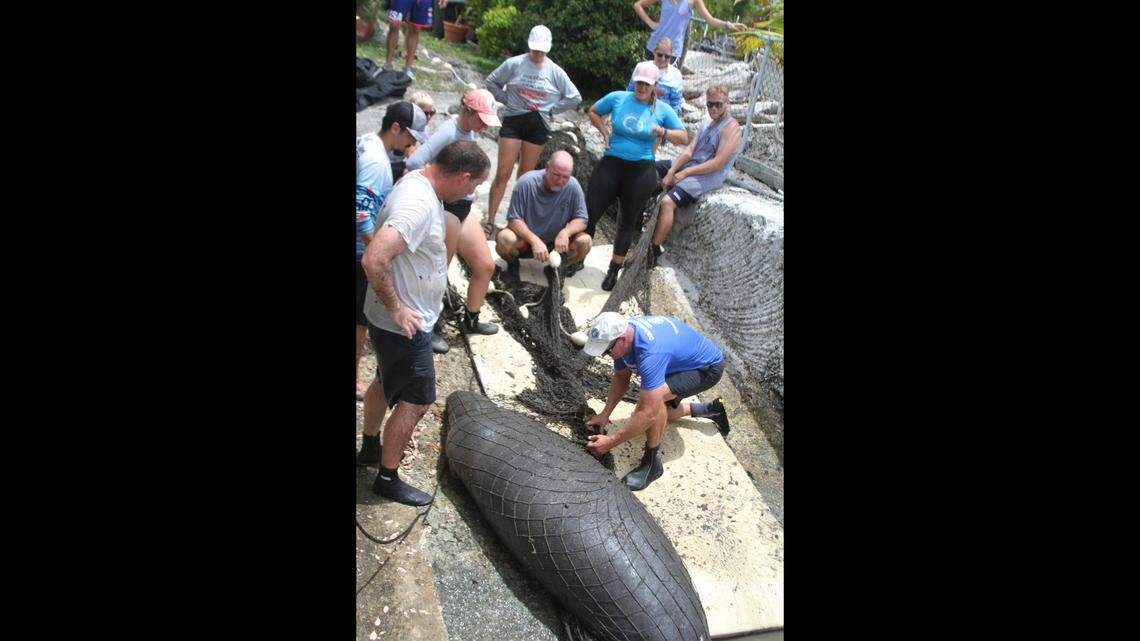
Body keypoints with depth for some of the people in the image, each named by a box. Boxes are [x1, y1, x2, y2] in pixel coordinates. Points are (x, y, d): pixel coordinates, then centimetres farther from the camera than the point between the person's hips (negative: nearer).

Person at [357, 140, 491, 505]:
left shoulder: (418, 182, 3)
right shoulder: (419, 204, -29)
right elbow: (374, 259, -38)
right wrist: (395, 308, -25)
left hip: (399, 320, 10)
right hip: (404, 324, -10)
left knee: (388, 384, 27)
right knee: (416, 401, 4)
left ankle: (371, 447, 47)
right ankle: (387, 479, 21)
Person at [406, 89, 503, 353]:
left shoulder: (469, 131, 9)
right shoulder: (448, 132, -19)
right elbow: (414, 162, -31)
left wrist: (470, 190, 14)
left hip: (463, 208, 9)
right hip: (445, 209, -9)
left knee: (485, 266, 12)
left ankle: (471, 319, 31)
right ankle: (430, 328, 19)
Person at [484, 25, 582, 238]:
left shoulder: (555, 71, 0)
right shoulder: (514, 64, -3)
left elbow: (575, 97, 6)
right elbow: (491, 81, 8)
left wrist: (551, 108, 0)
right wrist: (506, 99, -1)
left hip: (538, 124, 1)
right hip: (513, 121, -1)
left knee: (525, 176, 9)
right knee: (502, 174, -5)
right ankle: (490, 222, 0)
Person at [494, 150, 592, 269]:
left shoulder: (573, 187, -15)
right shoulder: (526, 183, -21)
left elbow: (581, 219, -9)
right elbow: (513, 219, -19)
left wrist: (566, 232, -31)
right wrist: (535, 240, -34)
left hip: (556, 243, 2)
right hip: (526, 239, -2)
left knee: (584, 242, -23)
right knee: (504, 239, -33)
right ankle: (513, 264, 4)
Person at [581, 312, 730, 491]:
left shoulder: (650, 352, -41)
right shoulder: (621, 331, -15)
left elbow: (649, 414, -40)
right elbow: (621, 377, 1)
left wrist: (610, 442, -33)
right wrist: (605, 414, -8)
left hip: (708, 368, -9)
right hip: (684, 360, 9)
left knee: (654, 401, -33)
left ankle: (652, 462, -15)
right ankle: (711, 409, 37)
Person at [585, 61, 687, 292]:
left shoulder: (663, 110, 0)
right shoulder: (617, 98, 1)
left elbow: (684, 137, 3)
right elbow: (593, 112, 16)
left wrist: (662, 132, -15)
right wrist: (603, 130, -1)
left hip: (641, 171, 0)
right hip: (611, 164, 0)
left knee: (628, 222, 10)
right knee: (590, 213, -4)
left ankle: (614, 270, 23)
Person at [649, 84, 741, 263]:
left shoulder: (731, 127, -13)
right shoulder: (708, 122, 13)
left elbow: (718, 163, -20)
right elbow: (690, 149, 7)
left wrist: (685, 173, -18)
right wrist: (671, 171, -8)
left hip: (708, 176, -9)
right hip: (690, 162, 9)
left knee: (667, 202, -28)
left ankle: (654, 250, -21)